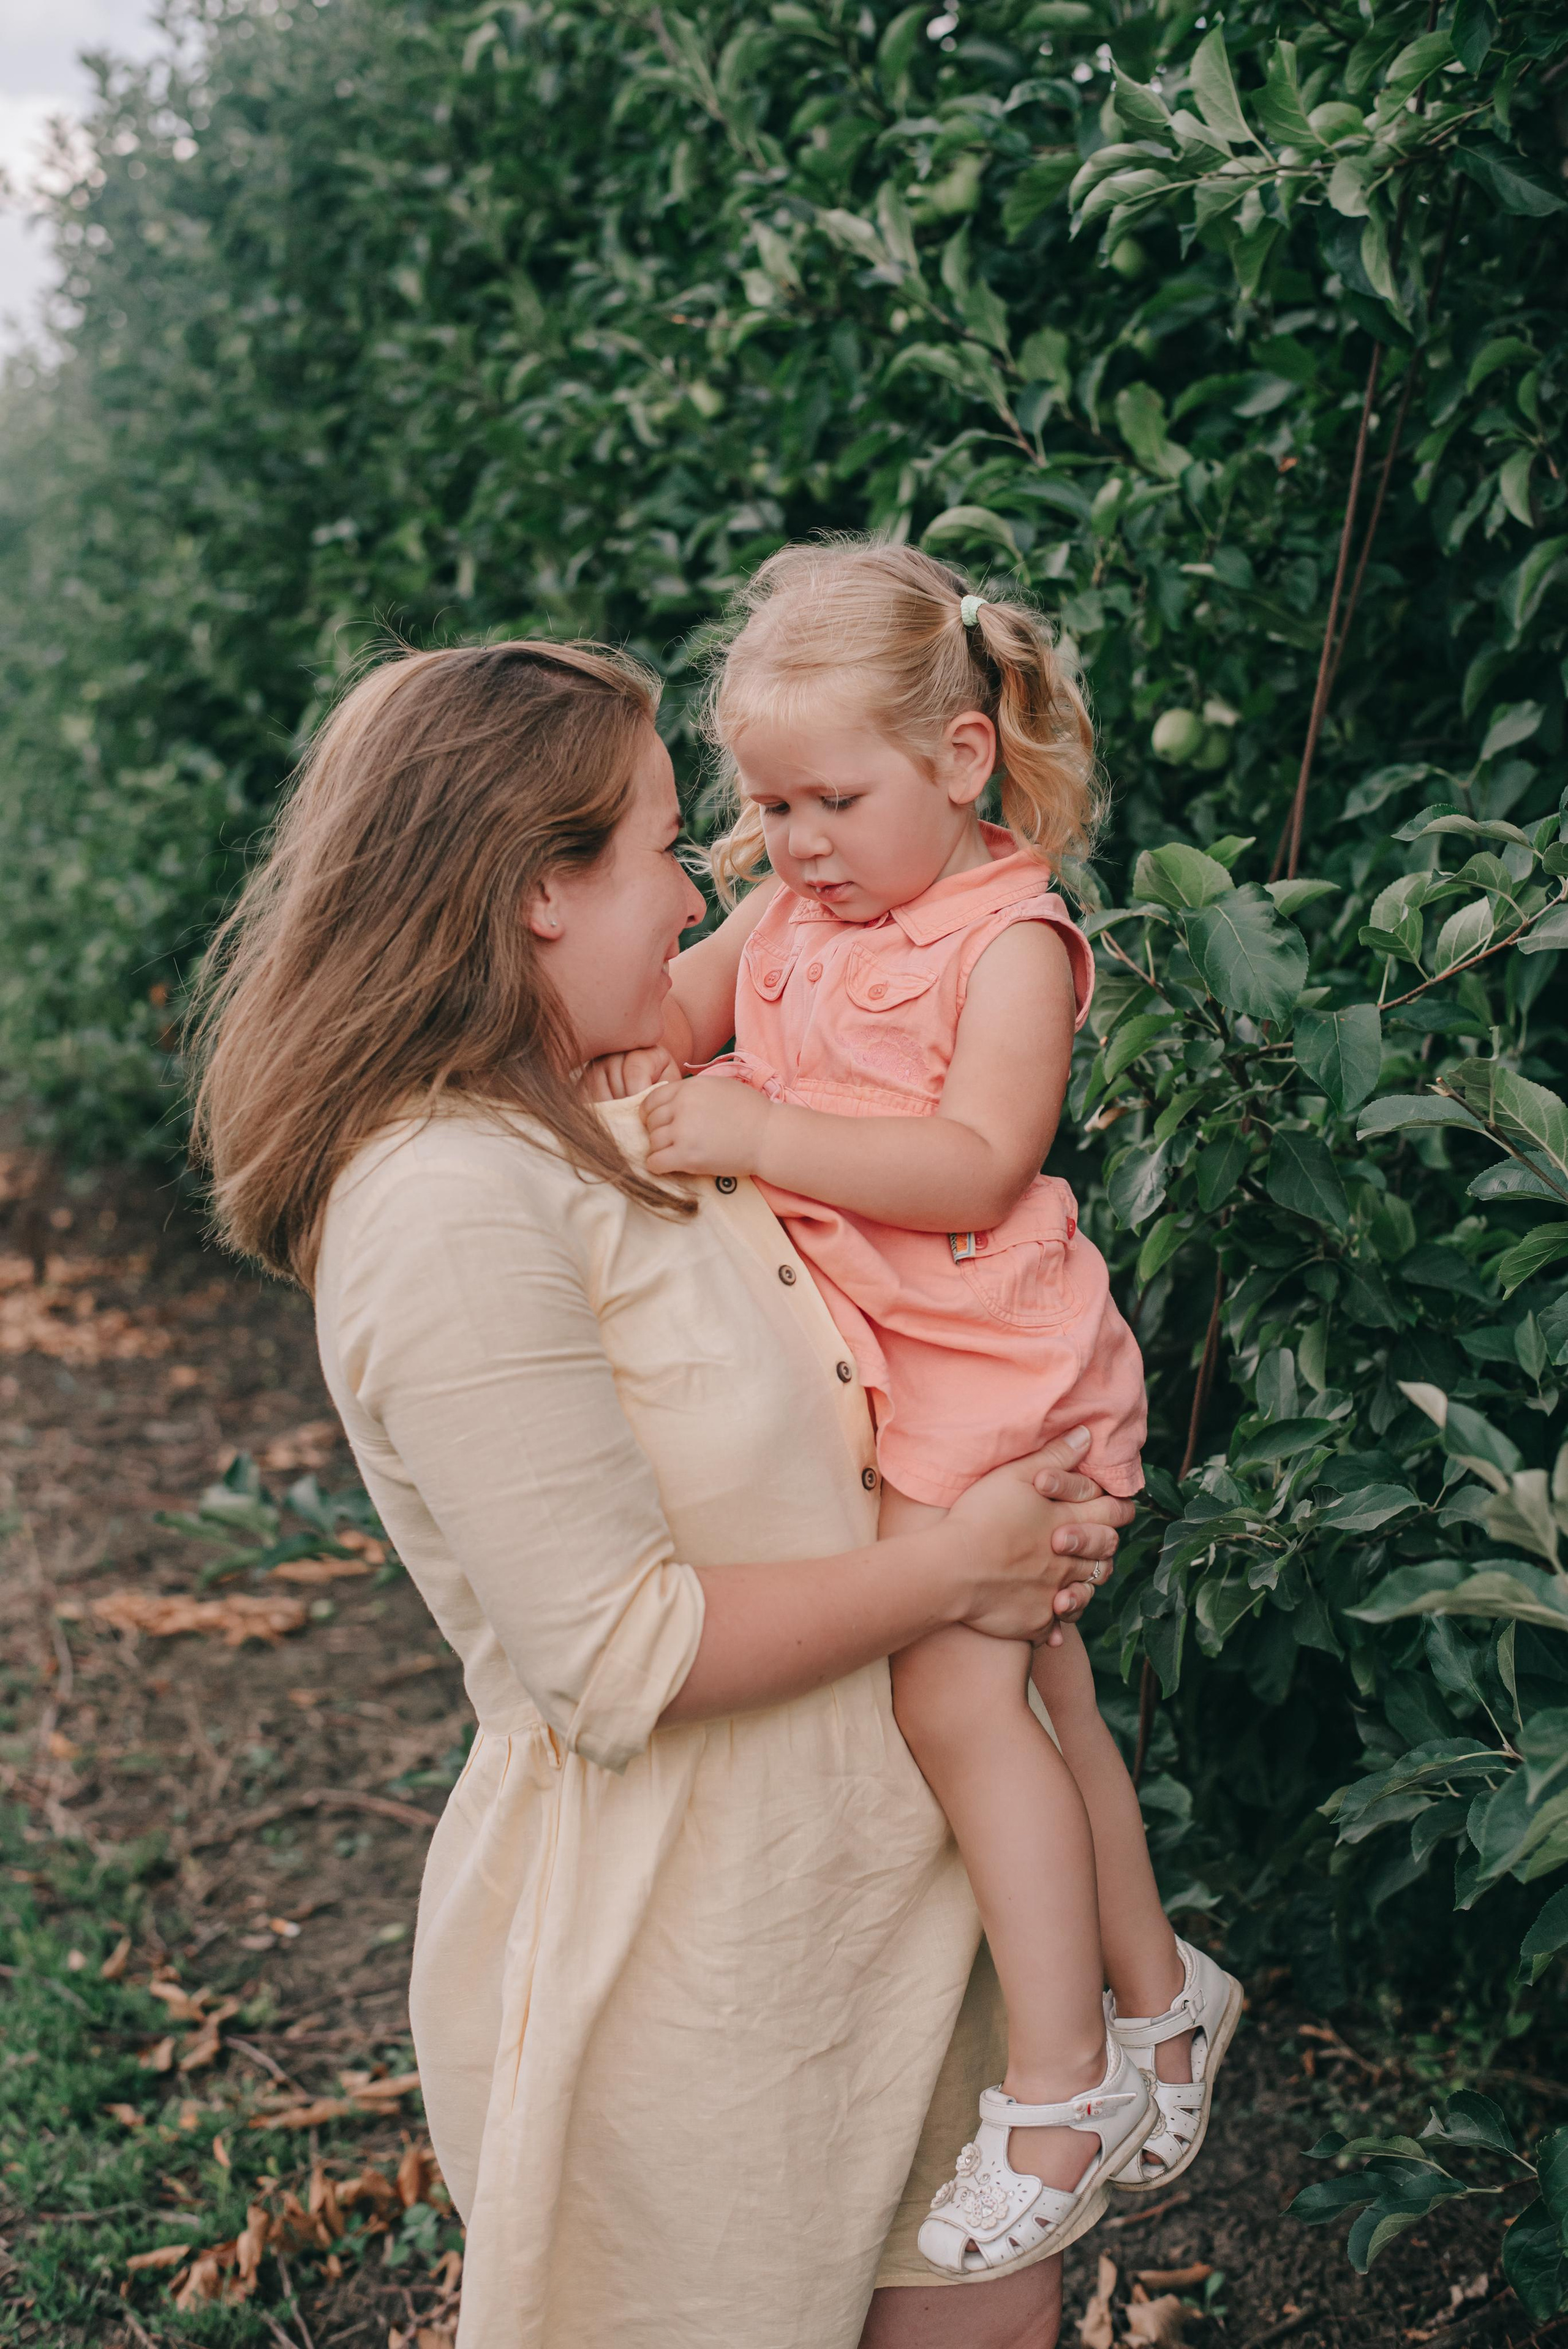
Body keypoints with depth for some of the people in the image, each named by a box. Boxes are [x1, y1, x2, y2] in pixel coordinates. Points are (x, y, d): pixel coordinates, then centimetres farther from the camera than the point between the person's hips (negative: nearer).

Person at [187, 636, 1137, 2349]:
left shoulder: (612, 1128, 6)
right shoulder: (450, 1210, -25)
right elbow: (619, 1657, -25)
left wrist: (1030, 1491, 0)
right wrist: (954, 1569, -15)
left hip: (865, 1870, 8)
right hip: (686, 1962, -8)